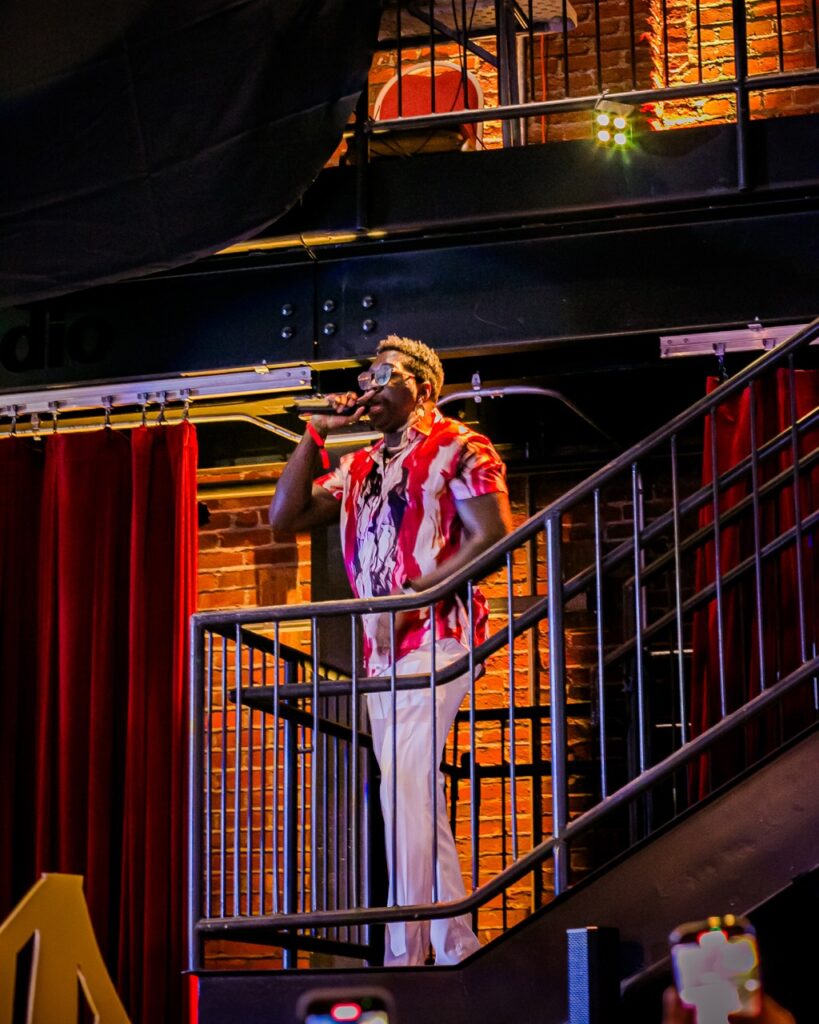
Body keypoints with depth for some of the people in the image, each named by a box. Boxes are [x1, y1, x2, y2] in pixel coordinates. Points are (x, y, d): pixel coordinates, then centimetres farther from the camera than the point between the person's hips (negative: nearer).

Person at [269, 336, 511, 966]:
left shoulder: (457, 448, -1)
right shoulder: (359, 468, 20)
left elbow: (493, 534, -11)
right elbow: (286, 517, 15)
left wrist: (413, 595, -17)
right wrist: (316, 435, 9)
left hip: (436, 636, -8)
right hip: (381, 649, 8)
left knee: (405, 787, -19)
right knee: (417, 799, 7)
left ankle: (404, 954, -21)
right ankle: (456, 948, 11)